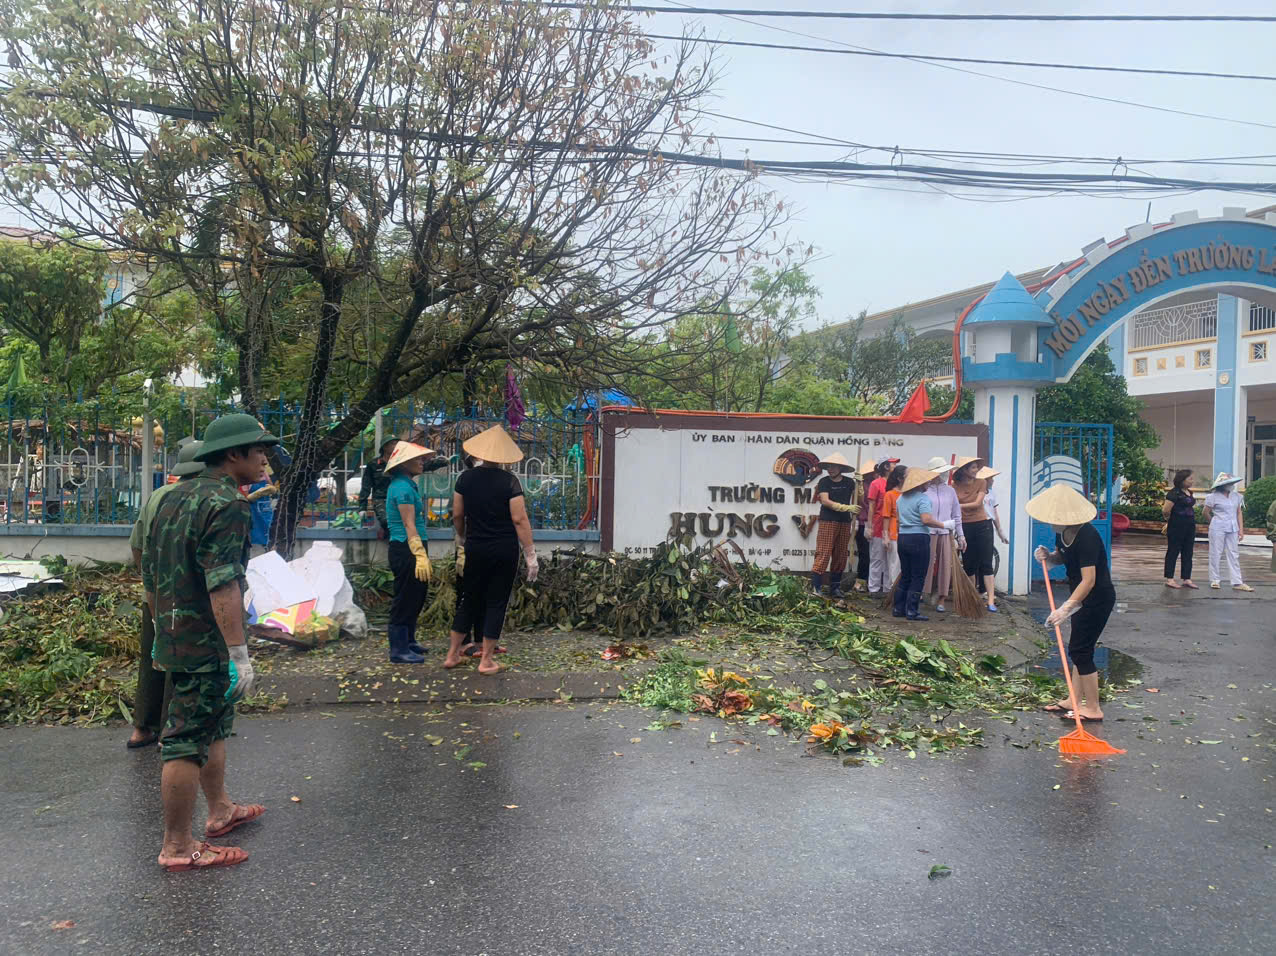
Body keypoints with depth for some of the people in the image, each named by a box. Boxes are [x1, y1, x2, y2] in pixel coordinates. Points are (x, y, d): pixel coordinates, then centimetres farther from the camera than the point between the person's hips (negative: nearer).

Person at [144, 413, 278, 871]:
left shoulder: (173, 498, 12)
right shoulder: (227, 505, -18)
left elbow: (150, 572, 18)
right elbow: (223, 587, -26)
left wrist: (162, 629, 26)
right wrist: (240, 654, -23)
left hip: (173, 639, 10)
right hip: (207, 647, -10)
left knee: (214, 726, 23)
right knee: (188, 742, -1)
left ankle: (220, 810, 38)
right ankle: (177, 847, 9)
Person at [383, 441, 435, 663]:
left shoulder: (408, 485, 16)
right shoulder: (403, 487, -15)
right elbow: (409, 525, -20)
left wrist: (423, 555, 24)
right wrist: (421, 556, -23)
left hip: (407, 549, 10)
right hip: (406, 549, -10)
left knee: (416, 597, 17)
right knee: (406, 599, -3)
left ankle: (408, 642, 29)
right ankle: (399, 650, 4)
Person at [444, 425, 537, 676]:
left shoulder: (466, 478, -2)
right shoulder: (509, 481, -13)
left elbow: (457, 515, 5)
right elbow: (520, 520, -14)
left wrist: (462, 540, 24)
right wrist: (531, 555, -8)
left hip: (475, 549, 3)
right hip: (505, 550, -3)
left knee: (470, 600, 17)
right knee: (496, 603, 6)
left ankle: (452, 654, 22)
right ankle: (486, 661, 10)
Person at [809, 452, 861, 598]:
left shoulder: (849, 482, 10)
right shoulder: (824, 482, -1)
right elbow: (825, 501, -11)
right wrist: (847, 508, -18)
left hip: (845, 523, 4)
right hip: (828, 521, -4)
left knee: (841, 556, 7)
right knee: (823, 554, -10)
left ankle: (835, 587, 16)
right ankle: (816, 587, -10)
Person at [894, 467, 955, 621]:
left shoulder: (902, 497, 13)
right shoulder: (923, 498, -11)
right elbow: (926, 519, -22)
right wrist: (944, 525, -11)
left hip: (903, 537, 7)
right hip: (918, 538, -7)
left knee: (905, 576, 15)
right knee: (918, 577, 0)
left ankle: (898, 608, 17)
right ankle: (912, 611, 0)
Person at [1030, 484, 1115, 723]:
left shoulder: (1086, 537, -29)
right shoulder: (1062, 533, -1)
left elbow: (1089, 580, -33)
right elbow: (1060, 559, 17)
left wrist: (1066, 608, -40)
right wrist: (1047, 557, -6)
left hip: (1097, 599, -10)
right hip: (1084, 597, 10)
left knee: (1080, 650, -5)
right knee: (1078, 649, 15)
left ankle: (1093, 708, 5)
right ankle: (1075, 701, 25)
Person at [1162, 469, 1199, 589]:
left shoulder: (1189, 492, 12)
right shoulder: (1174, 493, -15)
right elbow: (1166, 510, -20)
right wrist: (1169, 520, -1)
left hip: (1190, 525, 8)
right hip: (1177, 527, -8)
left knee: (1188, 553, 9)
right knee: (1173, 552, -1)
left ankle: (1187, 579, 14)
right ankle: (1169, 579, 4)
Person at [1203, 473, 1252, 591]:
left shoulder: (1236, 496, 7)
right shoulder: (1214, 497, -7)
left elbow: (1239, 513, 10)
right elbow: (1206, 513, 2)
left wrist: (1241, 529, 5)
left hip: (1232, 529, 4)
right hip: (1218, 529, -4)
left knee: (1234, 555, 4)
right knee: (1216, 553, 2)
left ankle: (1237, 582, 5)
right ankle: (1215, 580, 12)